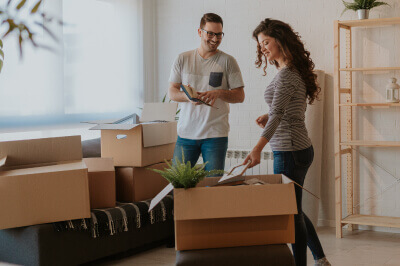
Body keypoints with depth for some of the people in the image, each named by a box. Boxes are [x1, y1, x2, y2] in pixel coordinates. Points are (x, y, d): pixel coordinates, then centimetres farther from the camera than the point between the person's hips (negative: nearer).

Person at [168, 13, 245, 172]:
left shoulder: (228, 61, 2)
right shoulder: (182, 59, 8)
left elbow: (240, 96, 2)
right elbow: (172, 92, 7)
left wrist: (219, 93, -18)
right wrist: (188, 96, -15)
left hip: (216, 134, -2)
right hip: (186, 133, 2)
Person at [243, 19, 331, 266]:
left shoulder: (286, 75, -18)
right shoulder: (295, 70, 13)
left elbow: (277, 113, -31)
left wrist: (258, 147, -43)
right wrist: (269, 117, 6)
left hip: (290, 151, -10)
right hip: (301, 149, 10)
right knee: (293, 209, 21)